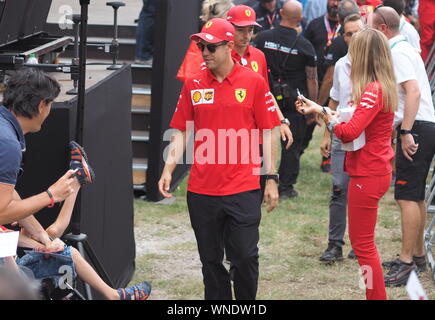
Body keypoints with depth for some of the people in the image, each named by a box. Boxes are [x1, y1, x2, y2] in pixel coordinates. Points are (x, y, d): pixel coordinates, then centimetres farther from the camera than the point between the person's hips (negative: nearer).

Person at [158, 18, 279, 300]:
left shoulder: (254, 82, 0)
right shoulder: (194, 85, 7)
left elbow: (267, 133, 3)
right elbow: (181, 132, 11)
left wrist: (271, 178, -1)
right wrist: (168, 169, -2)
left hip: (243, 190, -3)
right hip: (202, 191, 3)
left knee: (245, 258, -4)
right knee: (211, 261, 10)